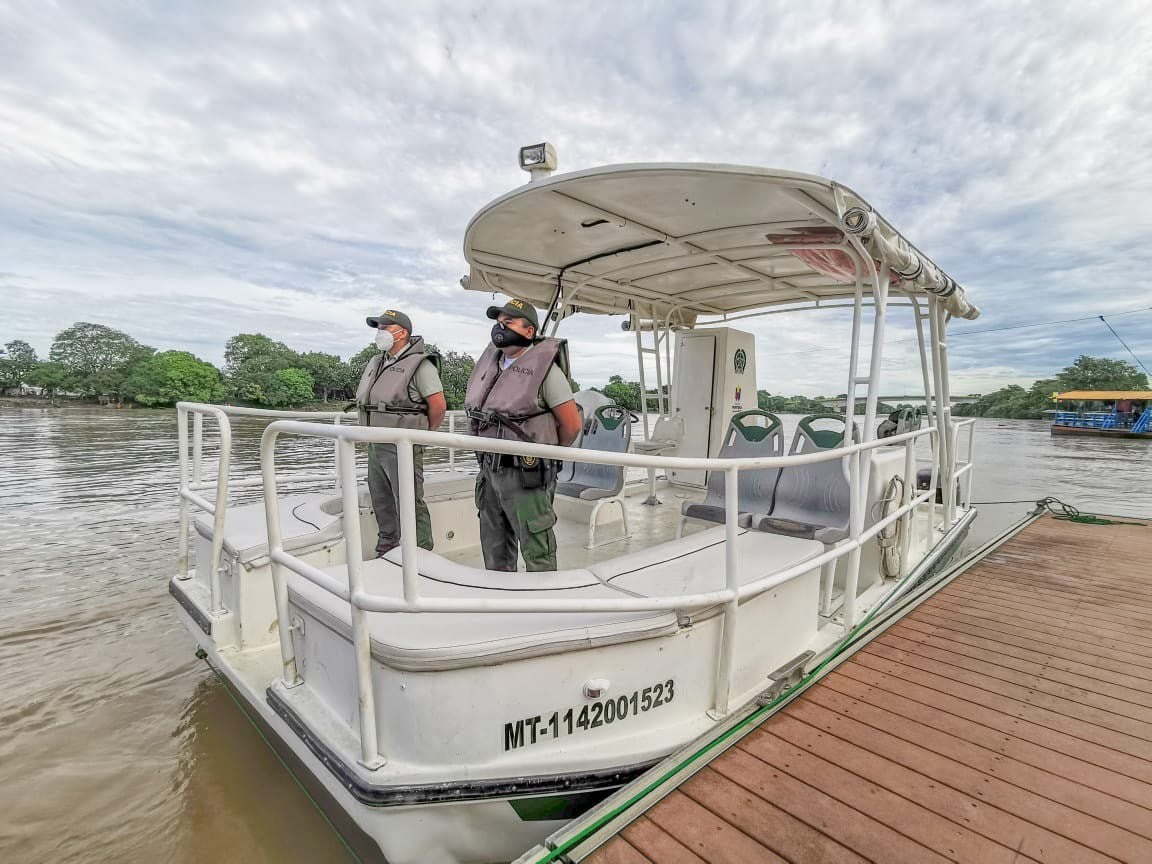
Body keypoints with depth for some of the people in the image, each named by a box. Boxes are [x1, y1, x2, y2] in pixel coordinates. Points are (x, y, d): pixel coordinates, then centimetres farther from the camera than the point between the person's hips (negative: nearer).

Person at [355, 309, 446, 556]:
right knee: (381, 503, 18)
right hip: (375, 445, 9)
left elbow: (438, 405, -14)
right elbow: (363, 399, 27)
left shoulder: (420, 363, -11)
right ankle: (385, 554, 32)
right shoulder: (375, 363, 15)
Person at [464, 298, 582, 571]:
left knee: (537, 552, 3)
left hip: (526, 475, -7)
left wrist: (548, 453, 4)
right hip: (490, 470, 7)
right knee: (495, 552, 19)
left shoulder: (544, 367, -13)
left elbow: (572, 423, -10)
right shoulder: (491, 361, 8)